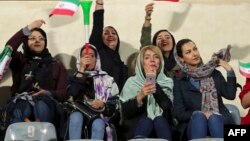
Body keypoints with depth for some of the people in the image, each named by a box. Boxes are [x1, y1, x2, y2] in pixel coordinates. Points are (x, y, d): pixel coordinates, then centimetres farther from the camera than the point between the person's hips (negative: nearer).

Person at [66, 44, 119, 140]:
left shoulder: (106, 79, 13)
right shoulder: (76, 77, 15)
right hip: (78, 117, 1)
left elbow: (114, 107, 6)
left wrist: (102, 106, -16)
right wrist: (81, 70, -7)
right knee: (76, 116, -32)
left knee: (98, 123, -34)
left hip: (99, 118, 0)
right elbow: (72, 94, -9)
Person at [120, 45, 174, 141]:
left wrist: (154, 82, -8)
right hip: (137, 126, -1)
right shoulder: (132, 82, 9)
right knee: (146, 121, -34)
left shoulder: (167, 82, 12)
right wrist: (140, 96, -18)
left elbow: (169, 107, -7)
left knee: (159, 120, -33)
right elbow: (126, 112, -1)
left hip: (162, 125, 1)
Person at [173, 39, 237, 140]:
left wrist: (229, 70, -4)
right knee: (198, 116, -34)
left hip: (217, 120, 1)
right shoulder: (179, 81, 10)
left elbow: (230, 95, 1)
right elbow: (178, 113, 3)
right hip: (194, 122, -1)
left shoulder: (214, 73, 15)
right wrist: (197, 114, -15)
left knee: (213, 117, -33)